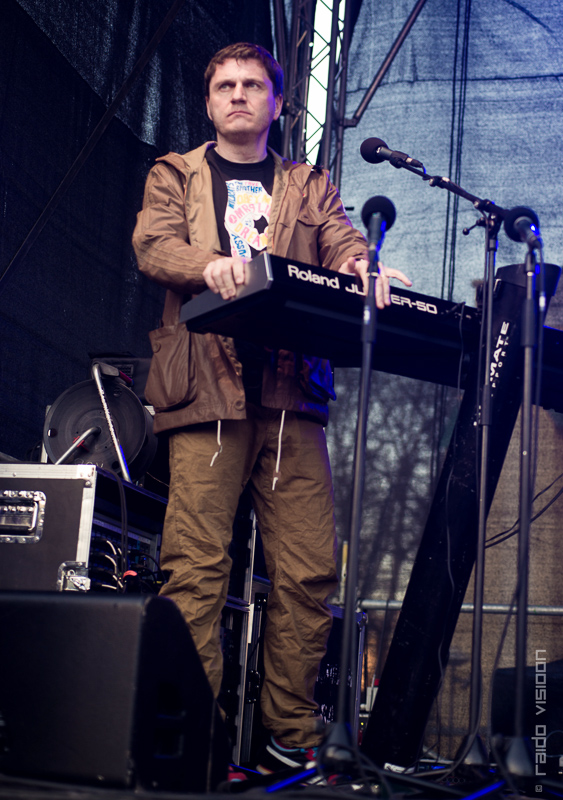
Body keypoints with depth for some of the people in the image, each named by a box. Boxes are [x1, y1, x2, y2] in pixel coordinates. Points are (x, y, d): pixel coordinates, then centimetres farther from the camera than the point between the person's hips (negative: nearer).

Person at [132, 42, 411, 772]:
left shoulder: (310, 187, 24)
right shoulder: (174, 176, 18)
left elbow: (344, 246, 7)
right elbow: (153, 245, 0)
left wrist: (365, 271, -18)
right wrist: (209, 265, -23)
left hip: (293, 391, 2)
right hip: (206, 389, -2)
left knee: (310, 571, -4)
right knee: (196, 569, -10)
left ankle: (291, 737, 4)